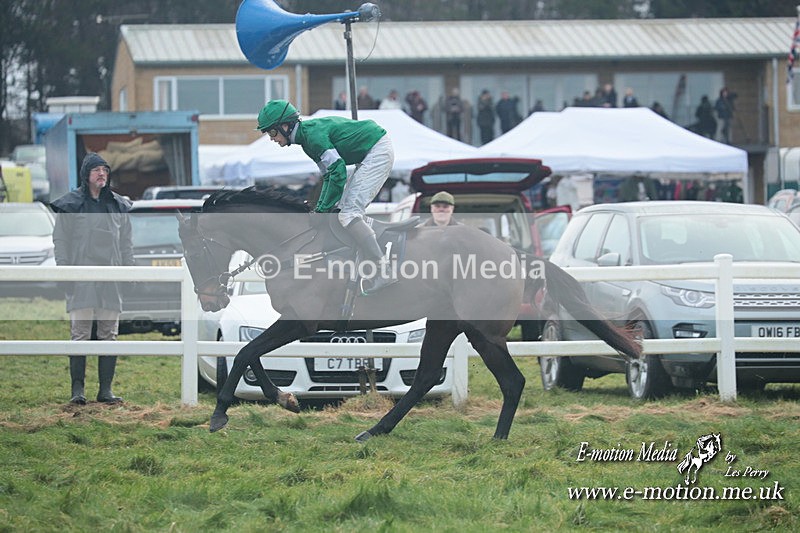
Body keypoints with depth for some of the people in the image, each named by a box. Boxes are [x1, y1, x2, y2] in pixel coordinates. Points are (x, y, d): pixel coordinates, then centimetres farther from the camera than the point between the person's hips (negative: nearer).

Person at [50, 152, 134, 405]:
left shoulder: (117, 205, 13)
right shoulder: (71, 204, 1)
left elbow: (126, 242, 17)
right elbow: (60, 239, 0)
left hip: (112, 279, 4)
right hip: (81, 280, -4)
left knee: (109, 335, 4)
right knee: (80, 335, -6)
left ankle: (105, 389, 8)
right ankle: (77, 389, -4)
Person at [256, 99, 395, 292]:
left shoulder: (312, 133, -20)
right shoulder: (306, 138, 12)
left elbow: (338, 170, -26)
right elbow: (329, 174, 17)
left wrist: (325, 209, -20)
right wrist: (321, 207, 7)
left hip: (378, 151, -10)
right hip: (368, 156, 10)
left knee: (348, 214, -17)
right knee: (343, 212, 12)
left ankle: (383, 273, -23)